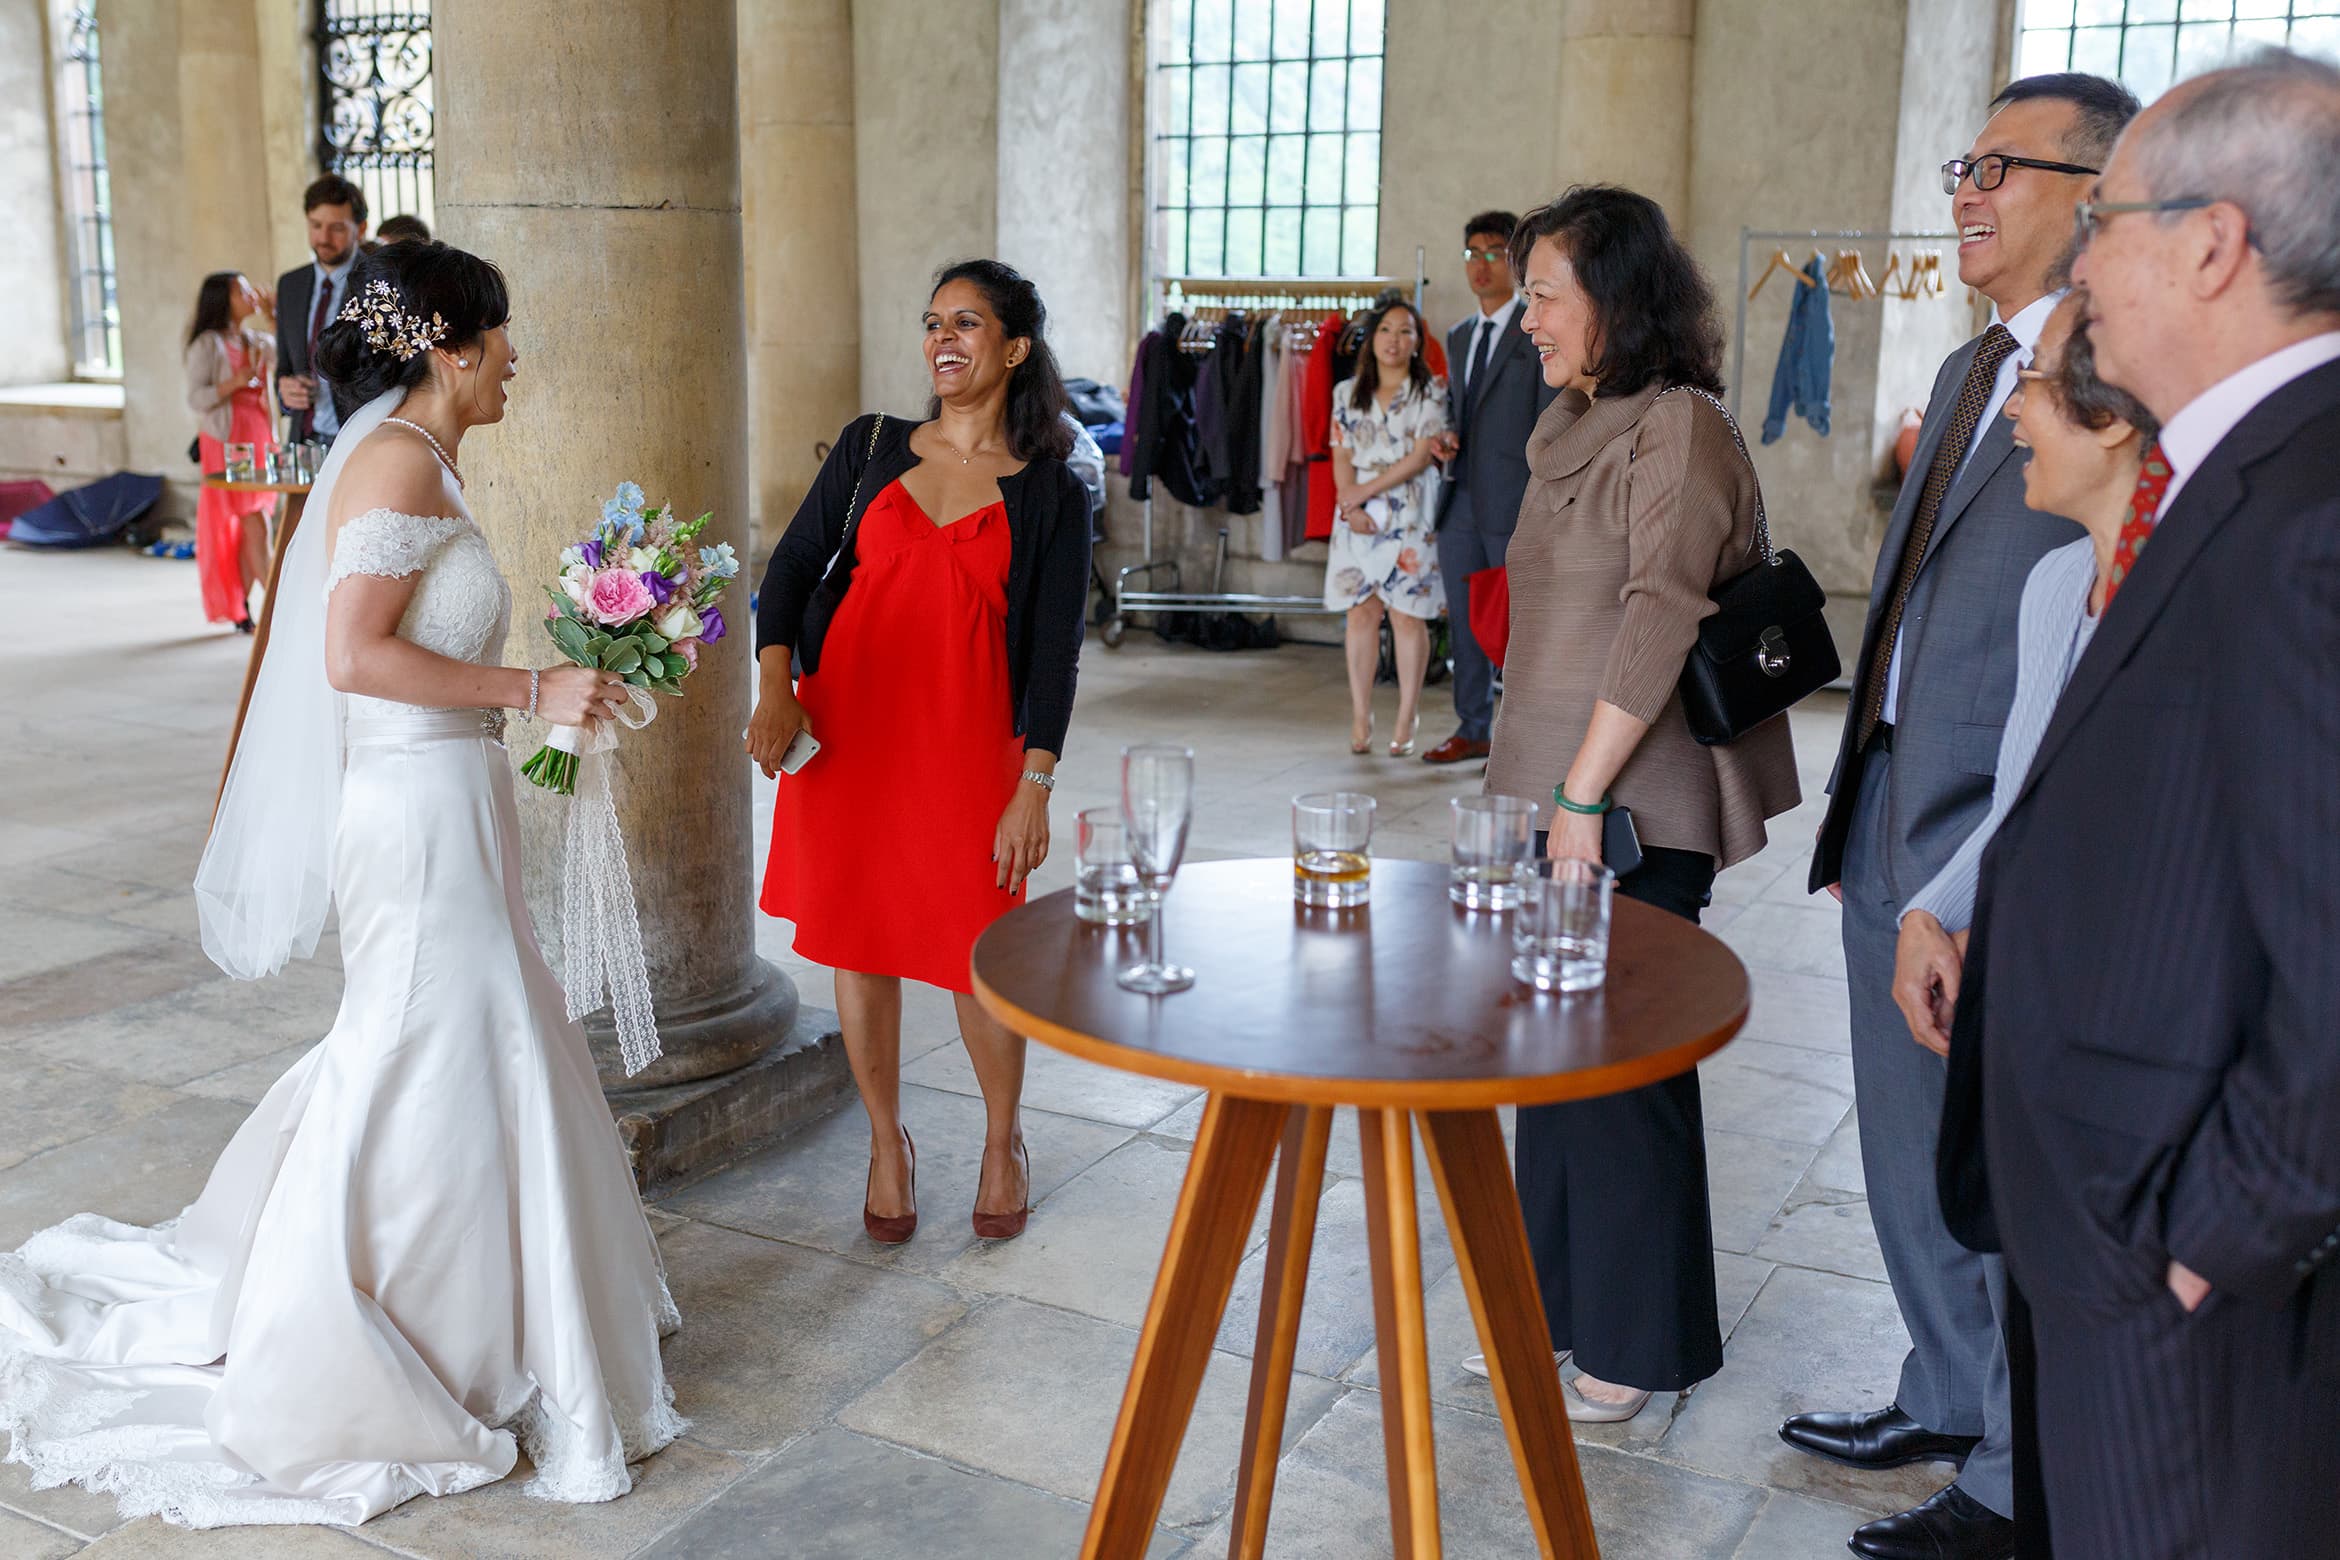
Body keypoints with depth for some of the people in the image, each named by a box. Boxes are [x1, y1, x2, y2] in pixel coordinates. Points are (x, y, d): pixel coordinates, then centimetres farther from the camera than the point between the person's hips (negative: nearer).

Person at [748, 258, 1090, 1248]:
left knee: (979, 955, 0)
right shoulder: (871, 448, 6)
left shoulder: (1051, 494, 1)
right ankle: (888, 1141, 29)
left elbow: (1054, 649, -3)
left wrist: (1034, 788, -10)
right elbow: (792, 568, 5)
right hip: (844, 730, 2)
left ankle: (1004, 1140, 27)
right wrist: (774, 688, -10)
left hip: (969, 746, -2)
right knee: (860, 943, 8)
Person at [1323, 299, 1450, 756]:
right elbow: (1341, 456, 8)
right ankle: (1361, 716, 6)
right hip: (1358, 520, 3)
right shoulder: (1349, 395, 12)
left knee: (1407, 615, -4)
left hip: (1410, 519, -3)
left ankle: (1406, 722, 1)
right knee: (1360, 613, 1)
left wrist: (1367, 491, -12)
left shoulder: (1432, 393, 1)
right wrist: (1351, 505, -8)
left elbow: (1422, 456, -8)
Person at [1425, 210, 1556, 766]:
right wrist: (1447, 441, 3)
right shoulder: (1459, 336, 18)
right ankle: (1473, 730, 22)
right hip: (1460, 501, 7)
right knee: (1464, 622, 12)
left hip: (1512, 505, -7)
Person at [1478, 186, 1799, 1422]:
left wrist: (1584, 793, -20)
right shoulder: (1573, 426, 15)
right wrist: (1541, 792, 15)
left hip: (1632, 809, -9)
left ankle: (1641, 1346, 16)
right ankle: (1561, 1306, 28)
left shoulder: (1680, 429, -13)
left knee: (1622, 1068, 1)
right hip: (1556, 791, 9)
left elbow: (1662, 622, -20)